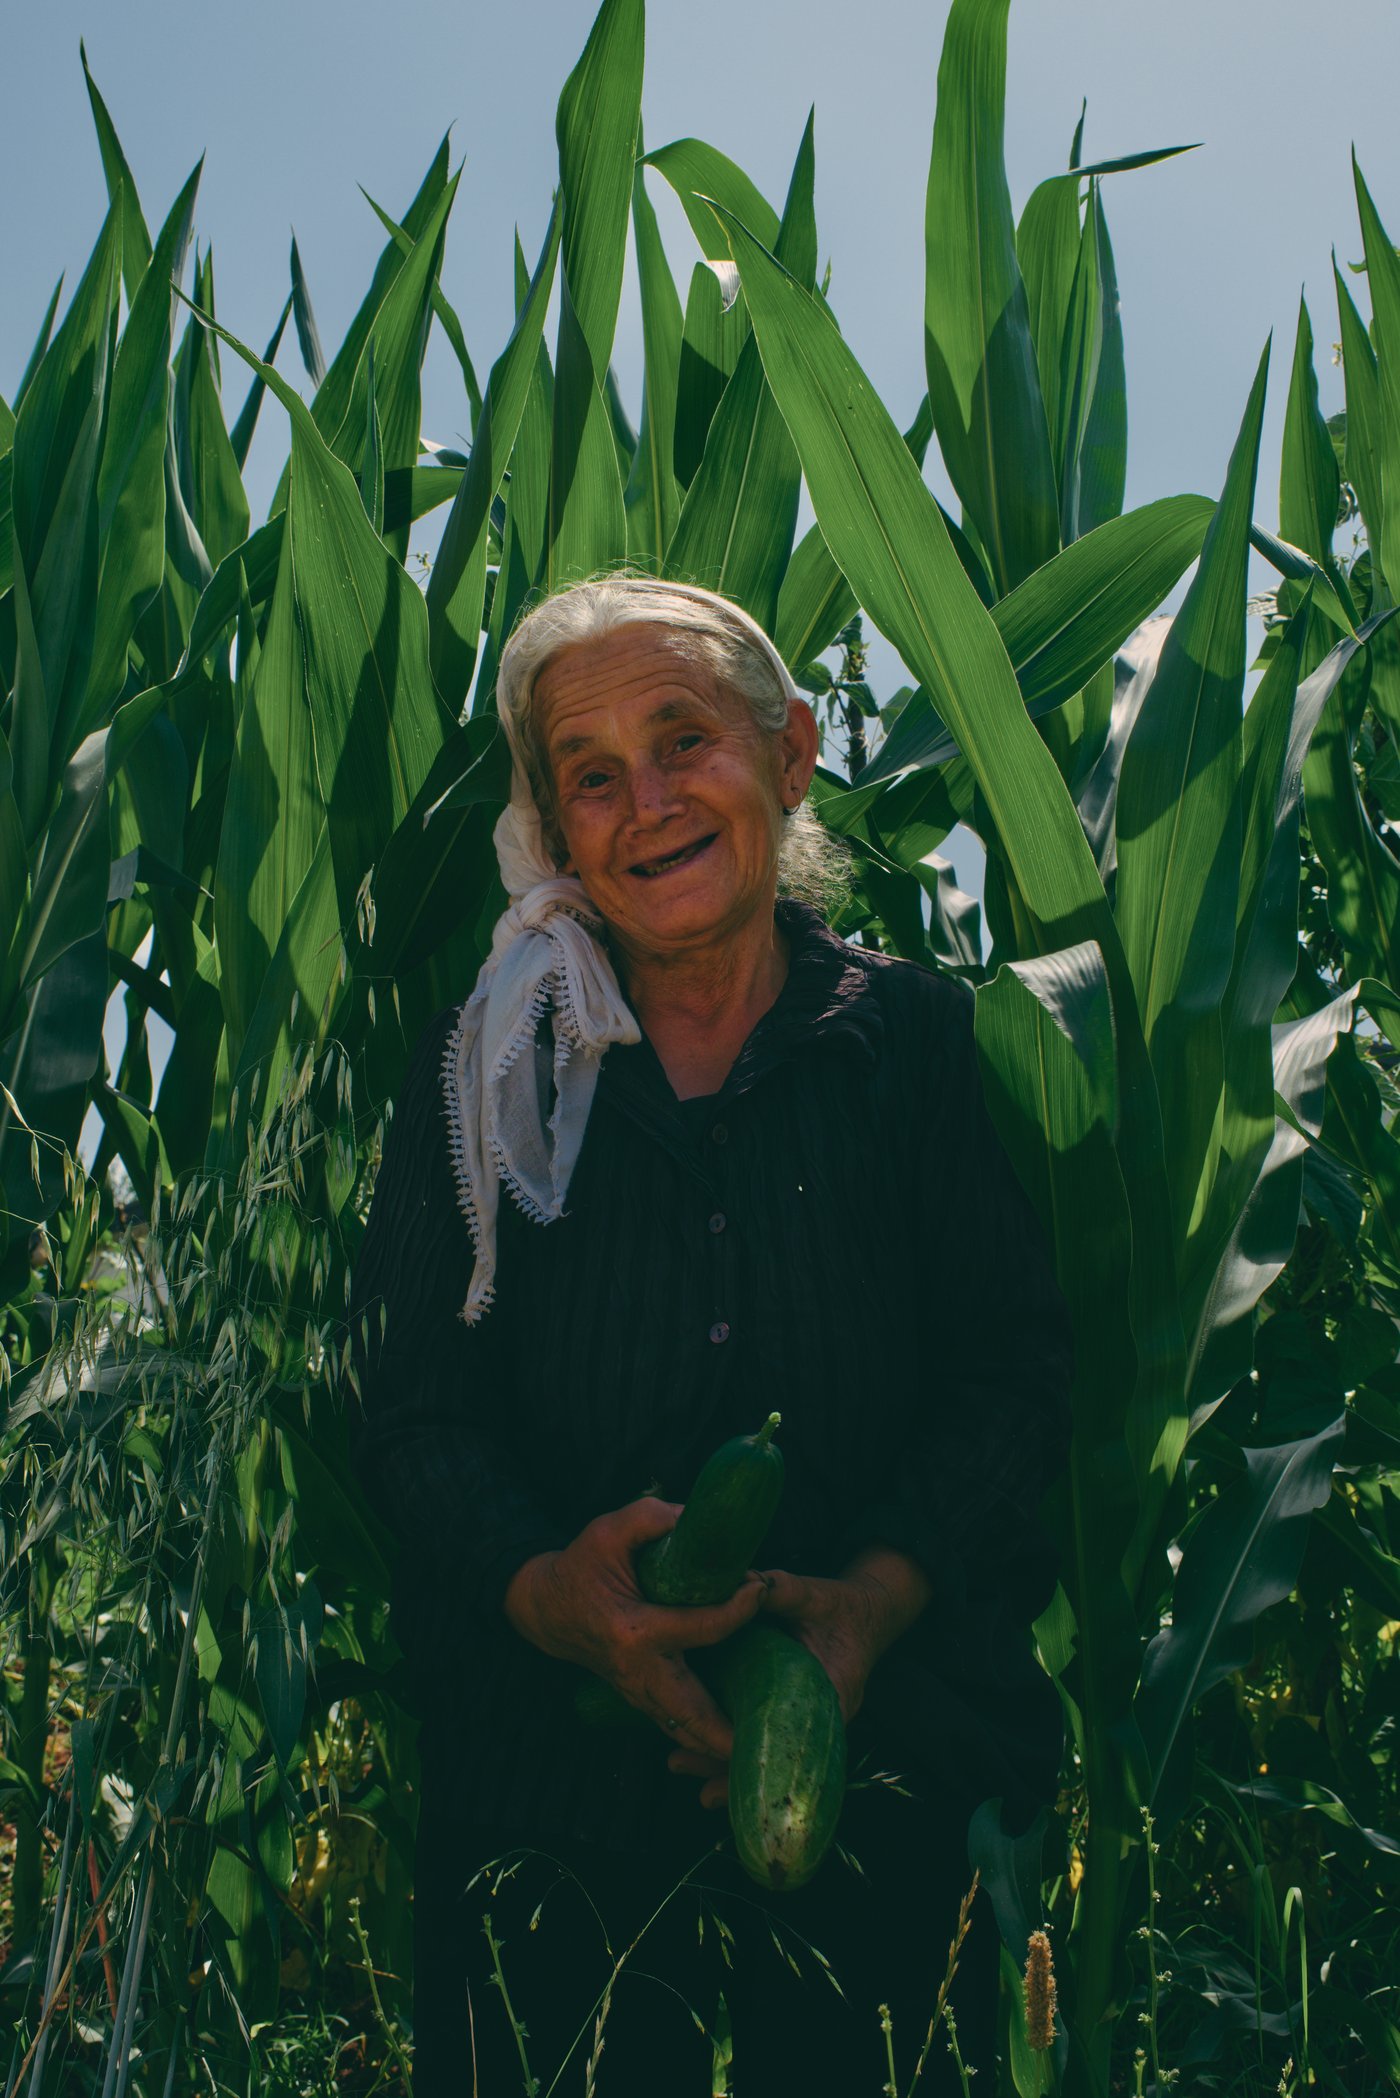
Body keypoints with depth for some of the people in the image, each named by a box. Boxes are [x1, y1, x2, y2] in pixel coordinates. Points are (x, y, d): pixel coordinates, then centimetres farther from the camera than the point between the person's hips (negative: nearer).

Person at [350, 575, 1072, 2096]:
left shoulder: (918, 1039, 2)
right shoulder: (485, 1071, 2)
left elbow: (1014, 1368, -2)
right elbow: (414, 1412, -2)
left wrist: (883, 1592, -19)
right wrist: (543, 1588, -22)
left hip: (879, 1769, 0)